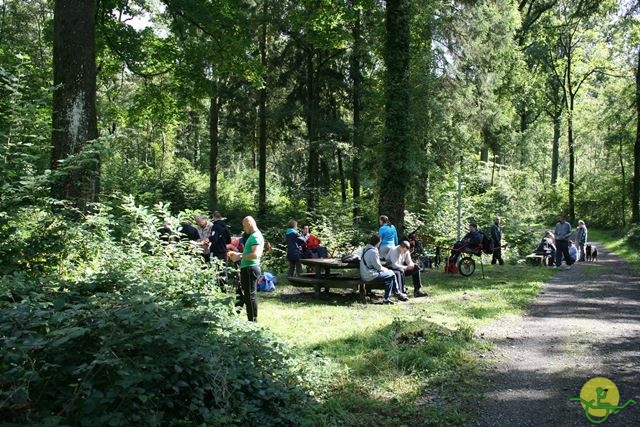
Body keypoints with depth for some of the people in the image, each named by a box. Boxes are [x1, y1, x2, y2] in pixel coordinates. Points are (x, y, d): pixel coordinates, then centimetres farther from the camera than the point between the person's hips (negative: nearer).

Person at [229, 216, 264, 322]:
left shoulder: (255, 237, -16)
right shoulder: (253, 236, 17)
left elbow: (255, 254, -27)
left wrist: (240, 256, -19)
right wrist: (238, 254, 18)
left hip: (250, 269, -11)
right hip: (247, 269, 11)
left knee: (250, 295, -5)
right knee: (242, 293, 18)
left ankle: (253, 321, 1)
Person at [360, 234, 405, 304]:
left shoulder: (366, 248, 12)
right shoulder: (373, 251, -19)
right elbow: (378, 266, -16)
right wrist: (385, 269, 3)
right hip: (370, 276, -10)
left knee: (390, 272, 16)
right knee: (391, 275, -4)